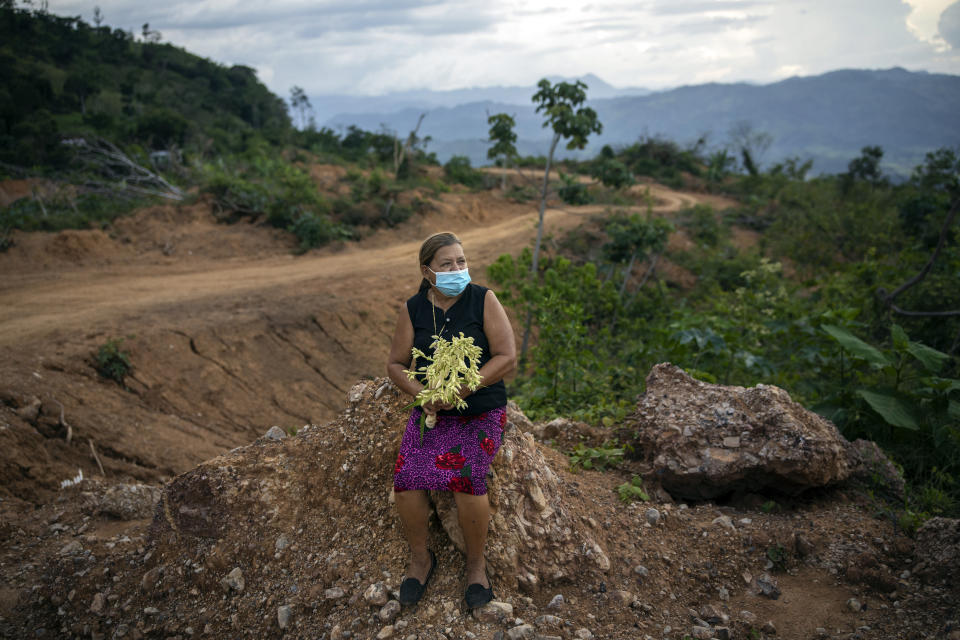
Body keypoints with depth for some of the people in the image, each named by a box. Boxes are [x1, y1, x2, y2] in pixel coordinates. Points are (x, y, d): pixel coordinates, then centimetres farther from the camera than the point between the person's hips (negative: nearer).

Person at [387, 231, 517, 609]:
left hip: (481, 410, -2)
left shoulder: (483, 300, -6)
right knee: (407, 476, -21)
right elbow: (396, 365, 7)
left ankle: (476, 563, -2)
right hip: (431, 411, 3)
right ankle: (420, 557, 4)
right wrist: (421, 393, -13)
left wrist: (461, 389, -20)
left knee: (466, 476, -27)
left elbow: (507, 358, -11)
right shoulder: (412, 309, 2)